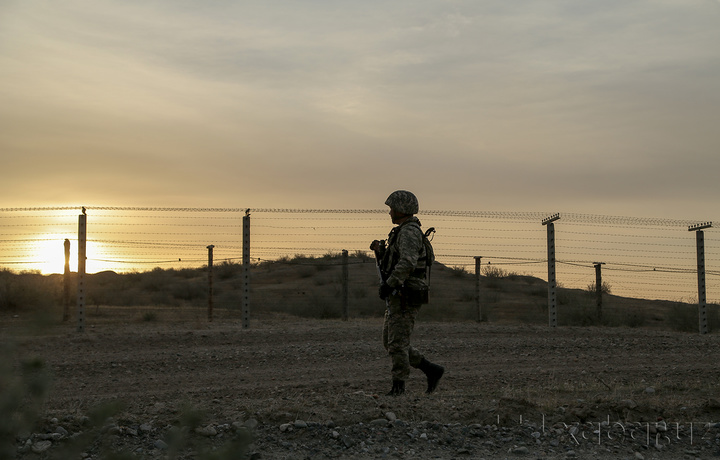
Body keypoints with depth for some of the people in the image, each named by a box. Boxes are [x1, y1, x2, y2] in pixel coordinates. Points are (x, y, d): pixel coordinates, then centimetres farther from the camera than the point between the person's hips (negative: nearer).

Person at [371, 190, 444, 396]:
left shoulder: (409, 232, -14)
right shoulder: (402, 232, 20)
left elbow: (407, 263, -29)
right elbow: (393, 265, 24)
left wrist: (389, 285, -26)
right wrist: (380, 250, 8)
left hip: (405, 299, -10)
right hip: (397, 298, 10)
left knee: (397, 344, -8)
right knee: (389, 342, 11)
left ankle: (398, 387, -1)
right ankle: (432, 371, 15)